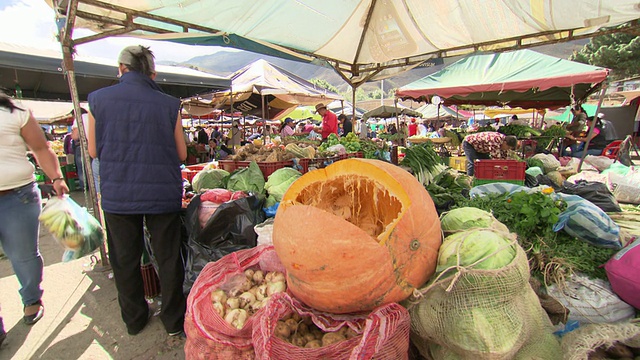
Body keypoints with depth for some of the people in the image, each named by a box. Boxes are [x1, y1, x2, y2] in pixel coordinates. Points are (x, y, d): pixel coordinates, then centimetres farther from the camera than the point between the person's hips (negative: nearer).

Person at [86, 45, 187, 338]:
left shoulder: (98, 99, 0)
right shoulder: (169, 104, -3)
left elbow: (94, 150, 8)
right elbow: (181, 153, 2)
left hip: (117, 194, 2)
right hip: (162, 193, -1)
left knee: (125, 260, 18)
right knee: (168, 258, 12)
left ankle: (134, 319, 35)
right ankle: (173, 321, 26)